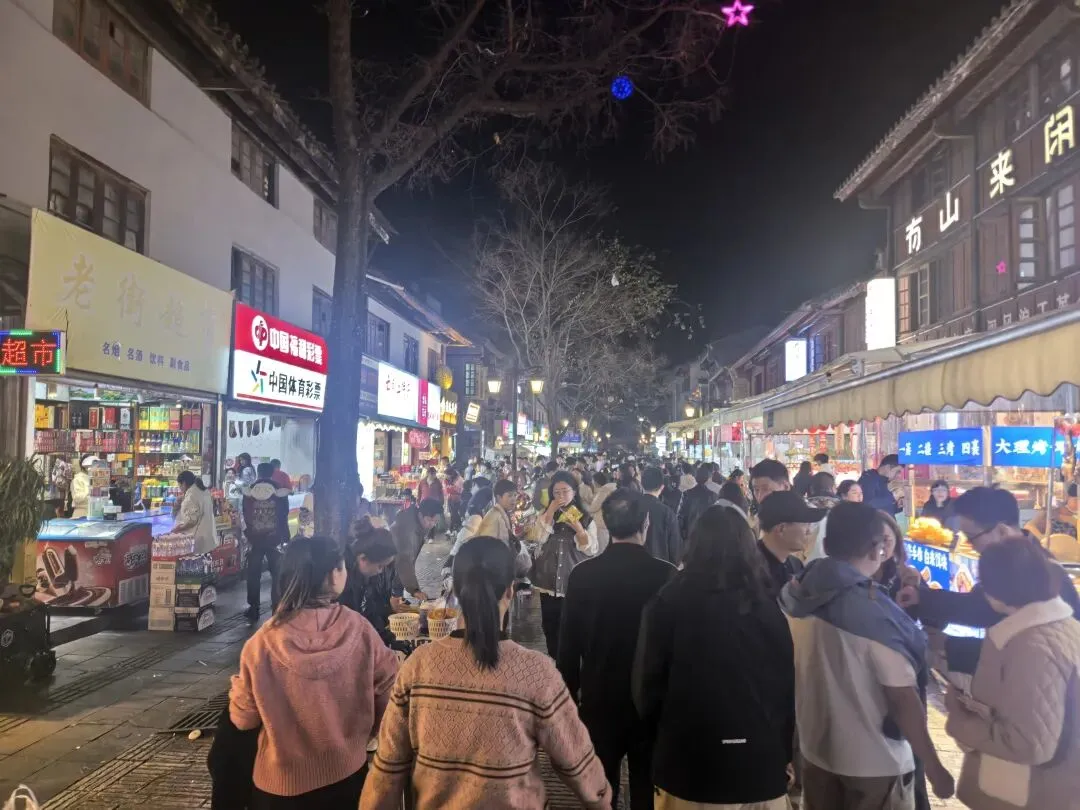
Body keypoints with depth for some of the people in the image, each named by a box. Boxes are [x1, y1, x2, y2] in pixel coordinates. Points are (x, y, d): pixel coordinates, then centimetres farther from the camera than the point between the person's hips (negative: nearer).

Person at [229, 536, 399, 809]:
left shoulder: (263, 642, -19)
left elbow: (244, 719, -7)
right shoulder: (359, 630, -18)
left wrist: (237, 688, 14)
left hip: (281, 782, 0)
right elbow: (389, 692, -8)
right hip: (347, 773, 0)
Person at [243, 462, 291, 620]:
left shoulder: (249, 492, -2)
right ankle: (277, 608, 8)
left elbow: (245, 516, 4)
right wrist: (284, 537, 8)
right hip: (275, 539, -1)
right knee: (277, 573, 8)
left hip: (254, 539, 1)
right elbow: (284, 516, -1)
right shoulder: (280, 491, -5)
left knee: (254, 574, 10)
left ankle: (254, 609, 13)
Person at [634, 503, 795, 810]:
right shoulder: (766, 604, -4)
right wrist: (783, 750, 16)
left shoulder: (668, 602, -10)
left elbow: (647, 684, -4)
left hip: (688, 759, -2)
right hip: (759, 759, 2)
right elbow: (786, 685, 2)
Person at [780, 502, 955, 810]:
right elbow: (904, 700, -22)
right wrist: (934, 768, -12)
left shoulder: (794, 595, -7)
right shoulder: (876, 616, -25)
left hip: (815, 751, 6)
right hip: (875, 764, -5)